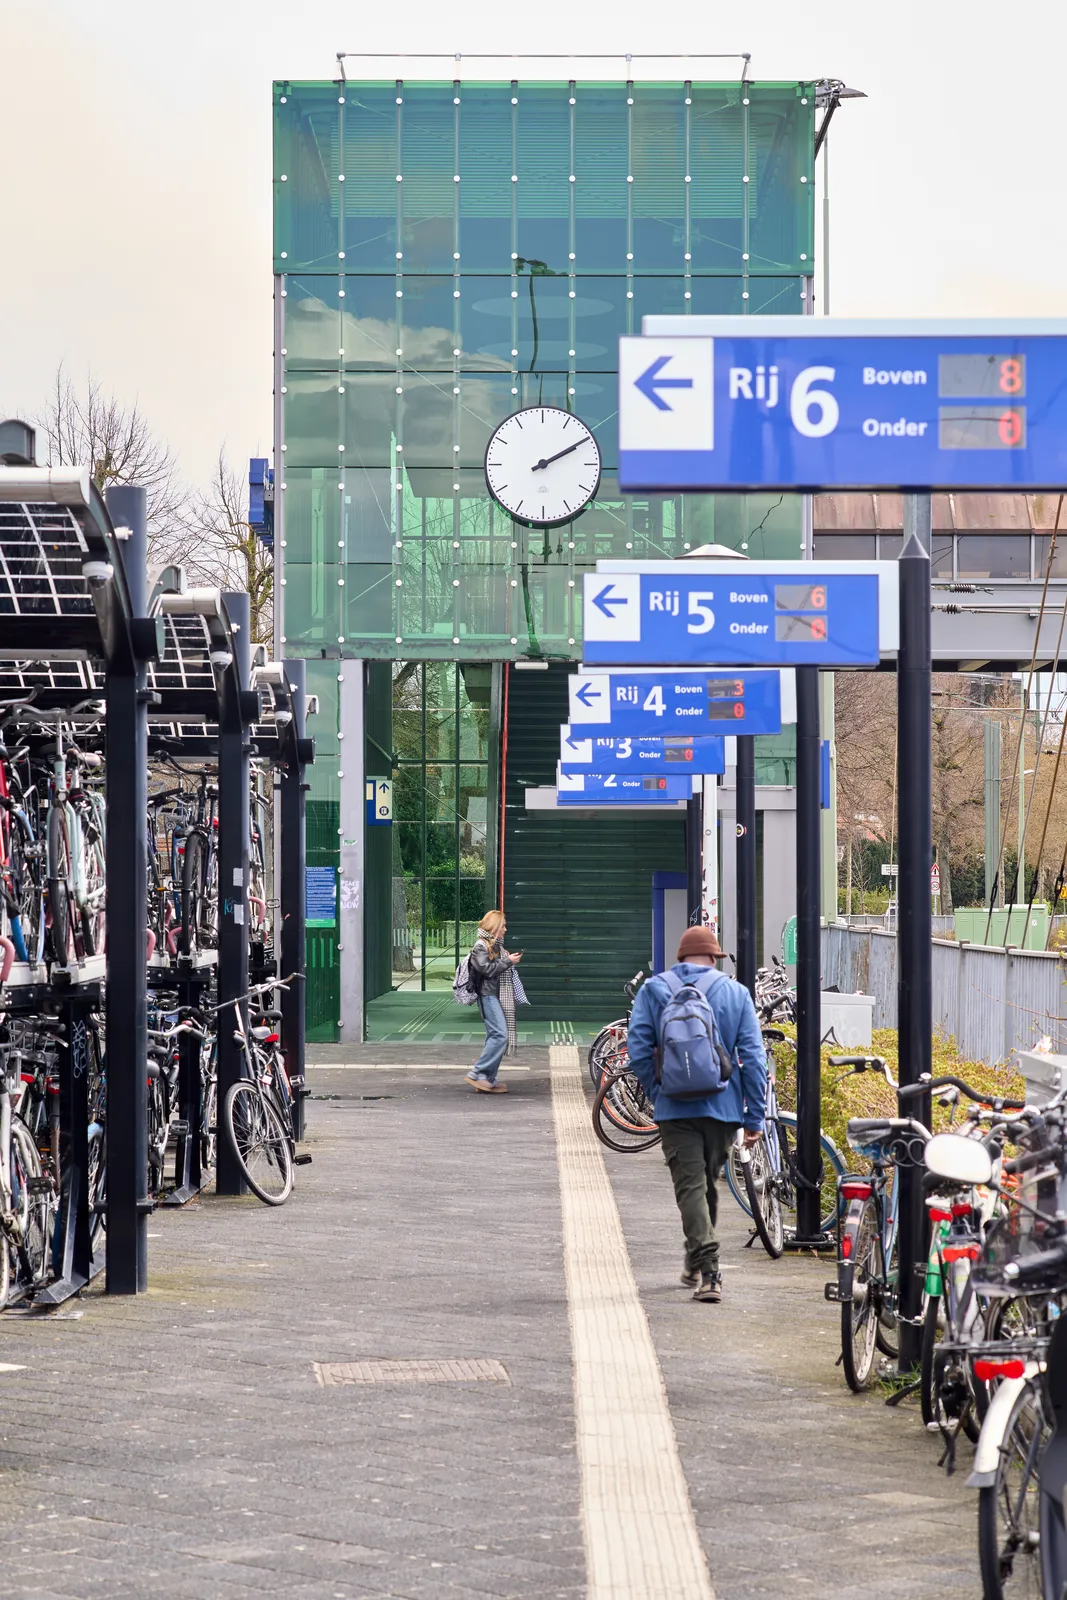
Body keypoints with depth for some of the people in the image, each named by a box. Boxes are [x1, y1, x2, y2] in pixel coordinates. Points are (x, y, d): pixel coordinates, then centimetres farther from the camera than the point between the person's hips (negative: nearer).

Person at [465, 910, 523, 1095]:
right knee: (500, 1034, -17)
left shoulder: (496, 945, 19)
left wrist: (512, 960, 10)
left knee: (495, 1036, 6)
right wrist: (508, 961, -14)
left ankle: (488, 1080, 8)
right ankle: (477, 1073, -14)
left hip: (499, 995, 9)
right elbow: (487, 969, -17)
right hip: (488, 995, -9)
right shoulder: (481, 945, -8)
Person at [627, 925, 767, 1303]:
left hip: (676, 1108, -2)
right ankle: (696, 1267, 31)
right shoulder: (736, 993, 1)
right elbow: (753, 1057, -2)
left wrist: (658, 1094, 9)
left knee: (691, 1187, -3)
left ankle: (707, 1270, -18)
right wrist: (755, 1115, 2)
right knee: (708, 1184, 18)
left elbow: (639, 1050, -4)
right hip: (723, 1108, 2)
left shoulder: (652, 991, 1)